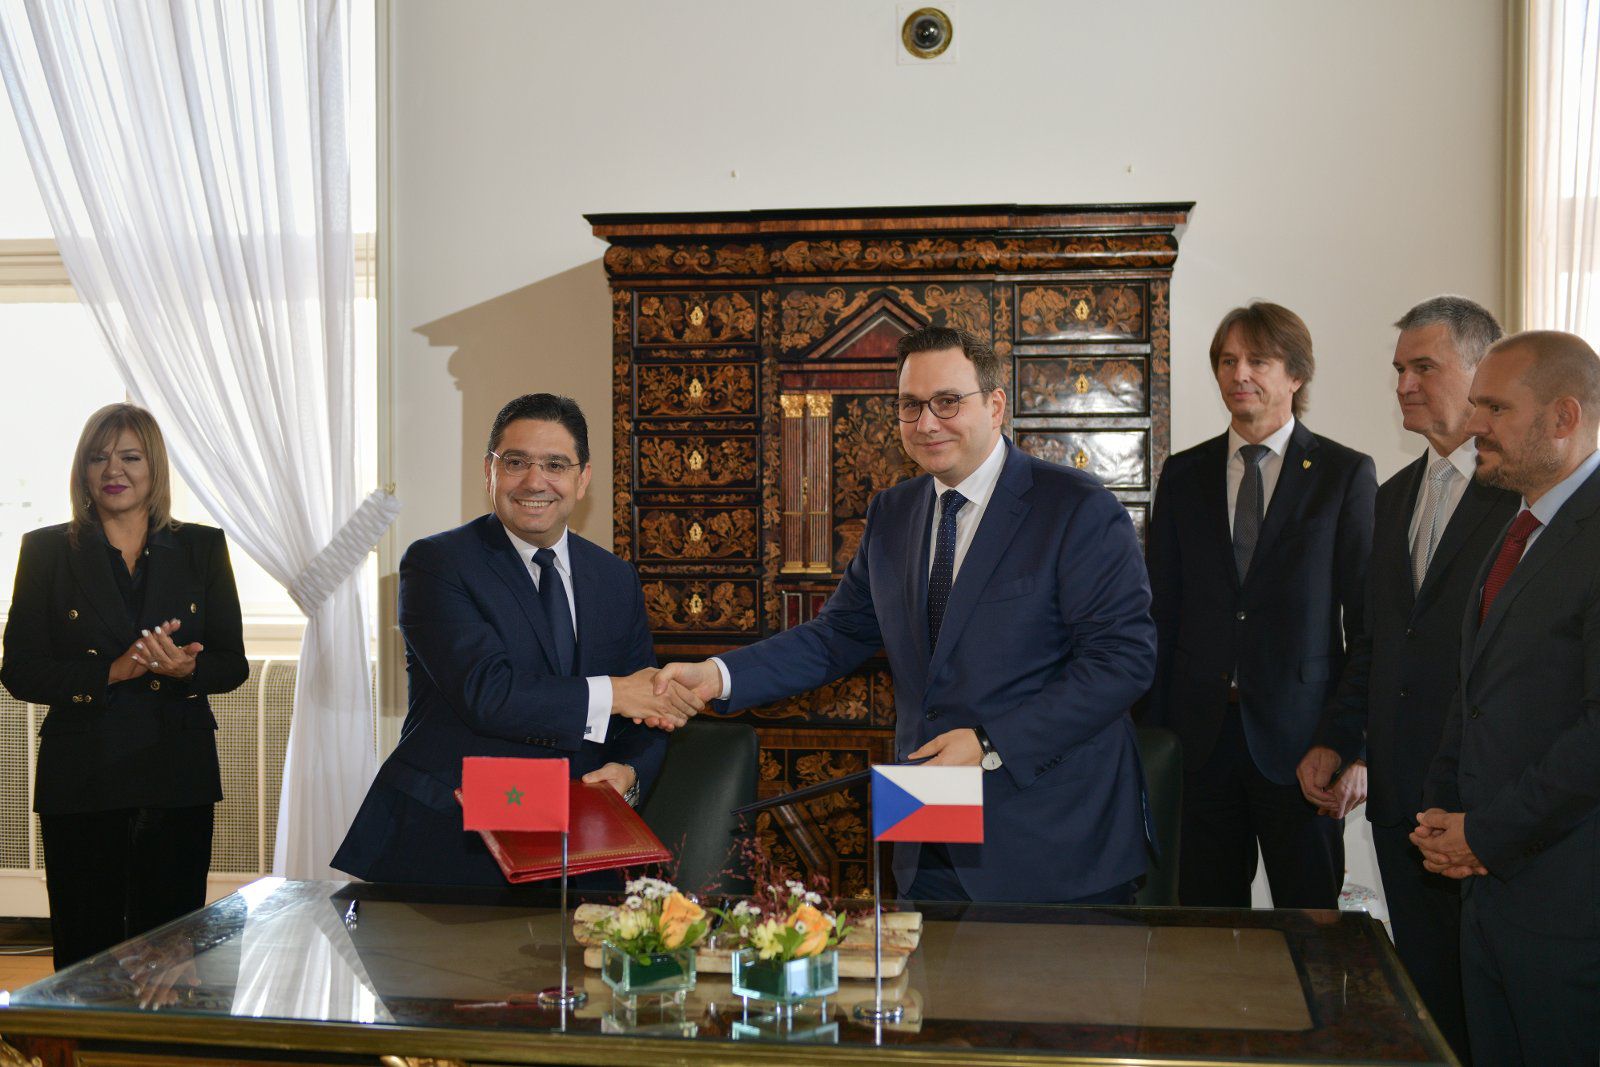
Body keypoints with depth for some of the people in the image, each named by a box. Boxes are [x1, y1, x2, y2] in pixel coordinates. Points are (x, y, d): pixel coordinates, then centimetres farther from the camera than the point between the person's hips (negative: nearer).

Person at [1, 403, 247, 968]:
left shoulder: (202, 547, 8)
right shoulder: (47, 550, 5)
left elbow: (233, 663, 7)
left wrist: (185, 669, -15)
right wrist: (110, 672, -15)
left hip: (179, 776, 1)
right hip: (81, 780, -1)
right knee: (85, 950, 3)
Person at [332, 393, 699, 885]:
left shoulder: (616, 579, 13)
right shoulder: (436, 563, -3)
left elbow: (649, 709, 15)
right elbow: (485, 693, -16)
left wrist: (628, 772, -7)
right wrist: (612, 693, -15)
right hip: (443, 844, -4)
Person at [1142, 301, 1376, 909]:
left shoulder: (1346, 474, 1)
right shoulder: (1183, 476, 9)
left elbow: (1368, 615, -1)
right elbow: (1161, 609, 9)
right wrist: (1152, 730, 4)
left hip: (1298, 738, -2)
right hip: (1200, 734, 3)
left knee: (1310, 918, 6)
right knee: (1206, 911, 8)